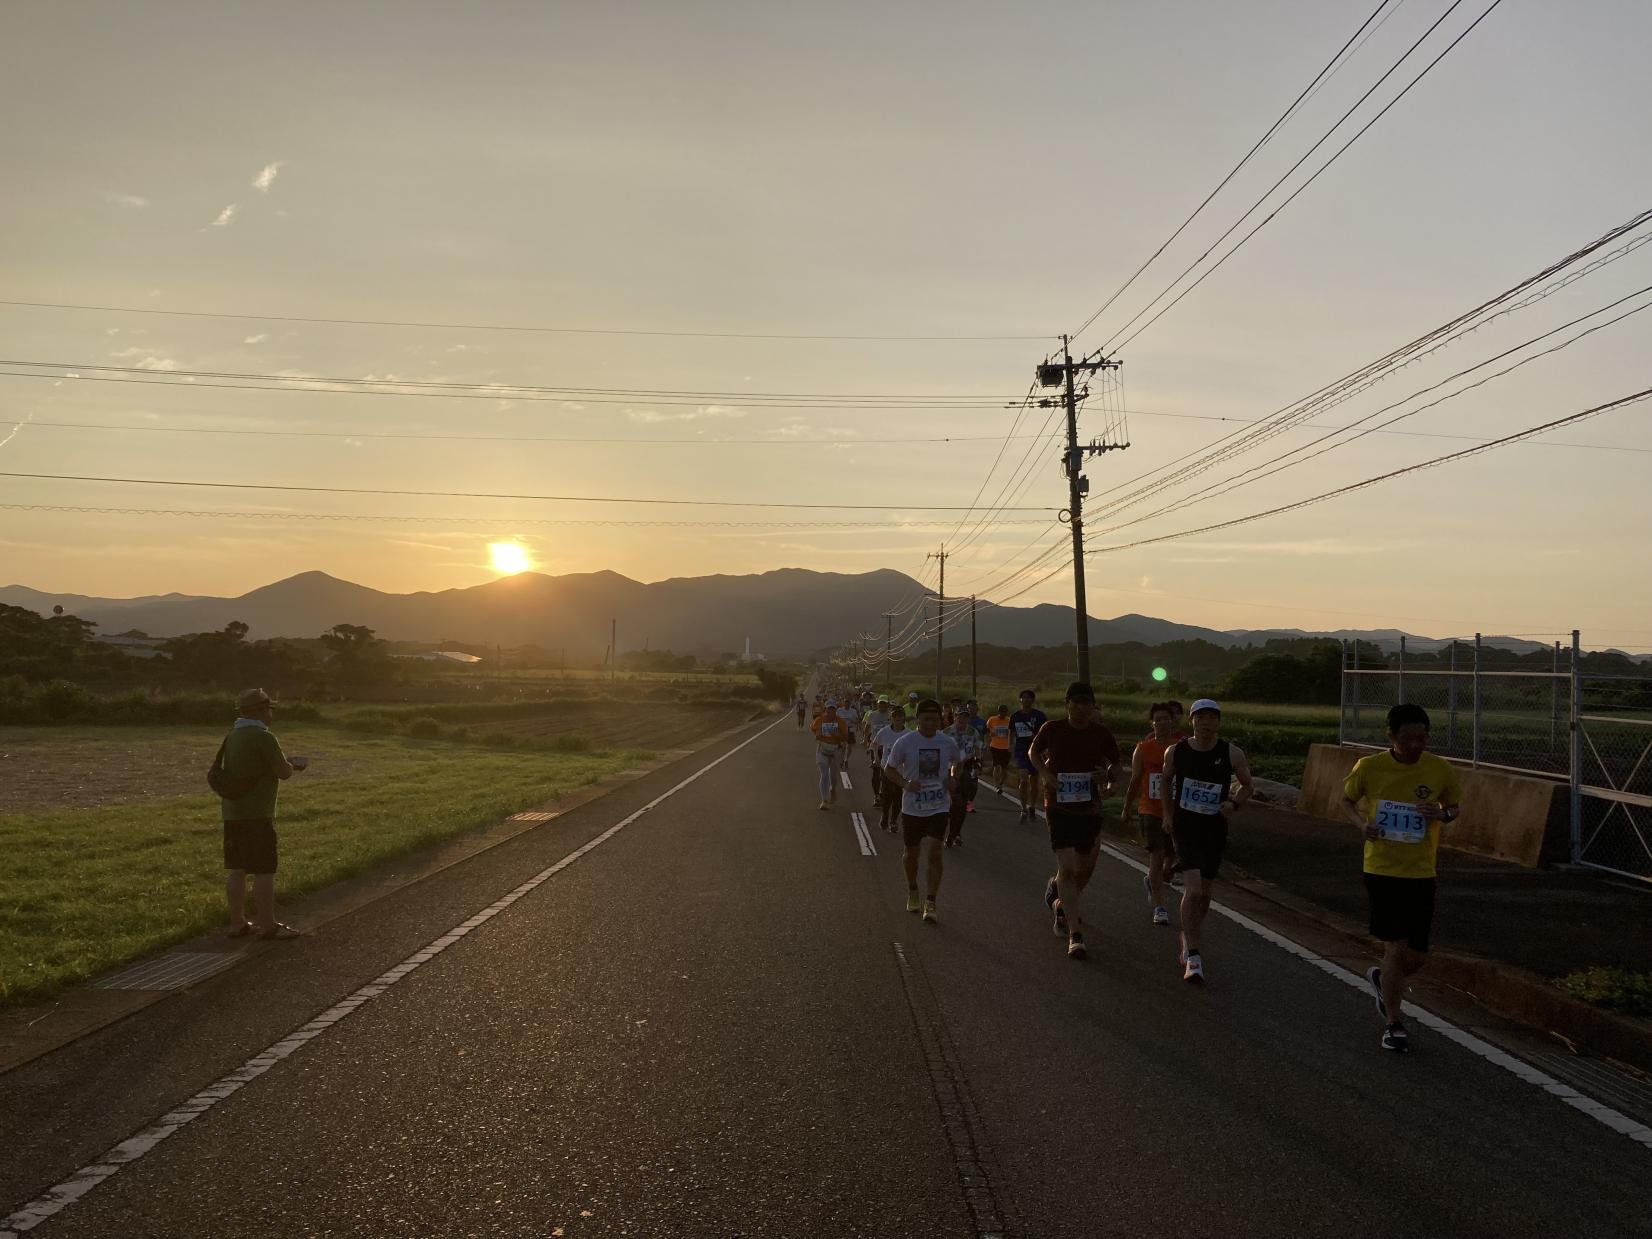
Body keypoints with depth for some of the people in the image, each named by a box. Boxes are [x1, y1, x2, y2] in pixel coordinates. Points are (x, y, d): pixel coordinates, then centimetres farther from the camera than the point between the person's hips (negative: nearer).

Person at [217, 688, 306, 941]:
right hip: (256, 815, -9)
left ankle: (237, 923, 17)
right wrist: (291, 765, 9)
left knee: (236, 870, 11)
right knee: (264, 872, -3)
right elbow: (284, 773, -14)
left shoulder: (232, 736, 12)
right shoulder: (263, 737, -16)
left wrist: (290, 763, 25)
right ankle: (268, 926, 1)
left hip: (232, 813, 9)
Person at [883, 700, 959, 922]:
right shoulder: (905, 743, -9)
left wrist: (951, 778, -4)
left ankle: (931, 903, -6)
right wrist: (906, 784, -16)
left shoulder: (947, 742, -3)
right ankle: (912, 891, 40)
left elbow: (955, 763, 17)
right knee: (912, 852, 14)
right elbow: (889, 770, 1)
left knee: (934, 852, -13)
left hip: (939, 807, 0)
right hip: (912, 808, 0)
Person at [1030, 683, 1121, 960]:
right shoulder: (1052, 729, -6)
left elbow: (1115, 763, 11)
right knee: (1067, 868, -12)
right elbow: (1033, 752, 12)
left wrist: (1109, 776, -12)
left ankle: (1061, 902, 45)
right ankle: (1075, 935, -10)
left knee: (1085, 868, 12)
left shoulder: (1101, 734, -3)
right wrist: (1046, 774, -6)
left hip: (1089, 809, 3)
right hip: (1058, 807, -3)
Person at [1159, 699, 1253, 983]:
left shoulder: (1232, 753, -7)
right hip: (1185, 828, -2)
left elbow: (1246, 785, 7)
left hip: (1215, 830, 2)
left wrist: (1233, 803, -12)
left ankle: (1189, 937, 40)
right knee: (1193, 890, -16)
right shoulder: (1175, 752, -5)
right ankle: (1193, 957, -10)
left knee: (1204, 891, 14)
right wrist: (1167, 813, 7)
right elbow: (1165, 780, 14)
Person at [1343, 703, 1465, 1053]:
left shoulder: (1442, 771, -4)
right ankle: (1393, 1024, 12)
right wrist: (1362, 824, -11)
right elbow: (1347, 800, 9)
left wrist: (1442, 814, -12)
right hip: (1381, 869, -2)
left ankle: (1381, 979, 39)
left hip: (1420, 873, 2)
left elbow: (1454, 807, 12)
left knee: (1416, 958, 5)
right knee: (1396, 949, -6)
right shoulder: (1369, 767, -7)